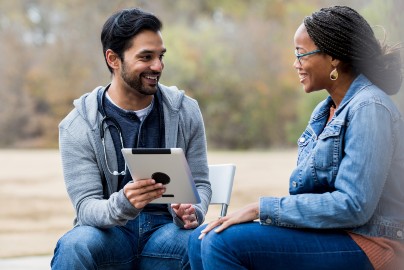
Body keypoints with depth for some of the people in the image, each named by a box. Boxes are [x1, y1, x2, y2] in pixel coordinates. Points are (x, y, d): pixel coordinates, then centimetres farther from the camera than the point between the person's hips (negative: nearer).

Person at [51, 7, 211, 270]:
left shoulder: (185, 111, 4)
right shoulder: (78, 125, -4)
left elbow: (200, 182, 9)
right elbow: (86, 206, -10)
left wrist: (192, 211, -16)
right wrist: (122, 205, -34)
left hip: (166, 227, 1)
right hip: (109, 230, -1)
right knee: (75, 246, -36)